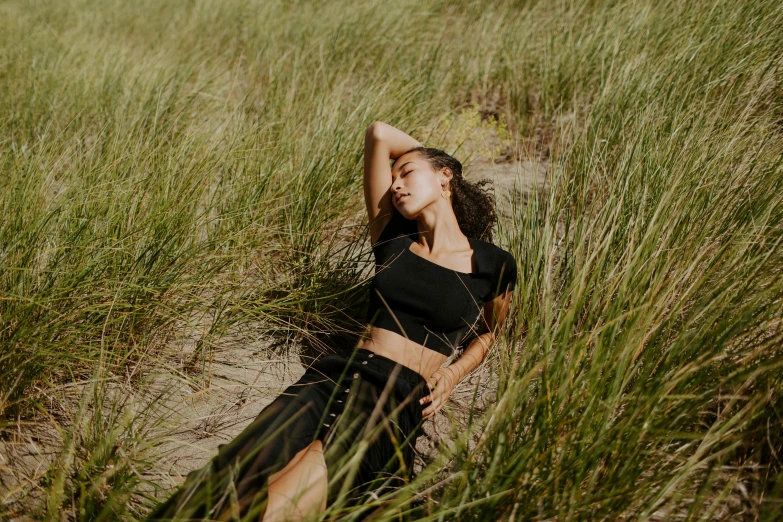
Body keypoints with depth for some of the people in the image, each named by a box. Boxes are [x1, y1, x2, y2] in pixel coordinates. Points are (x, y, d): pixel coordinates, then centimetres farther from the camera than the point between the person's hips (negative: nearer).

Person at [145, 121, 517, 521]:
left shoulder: (493, 265, 7)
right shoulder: (394, 240, 13)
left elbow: (490, 331, 25)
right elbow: (379, 133, 16)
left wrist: (451, 375, 8)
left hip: (396, 404, -3)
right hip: (332, 377, 3)